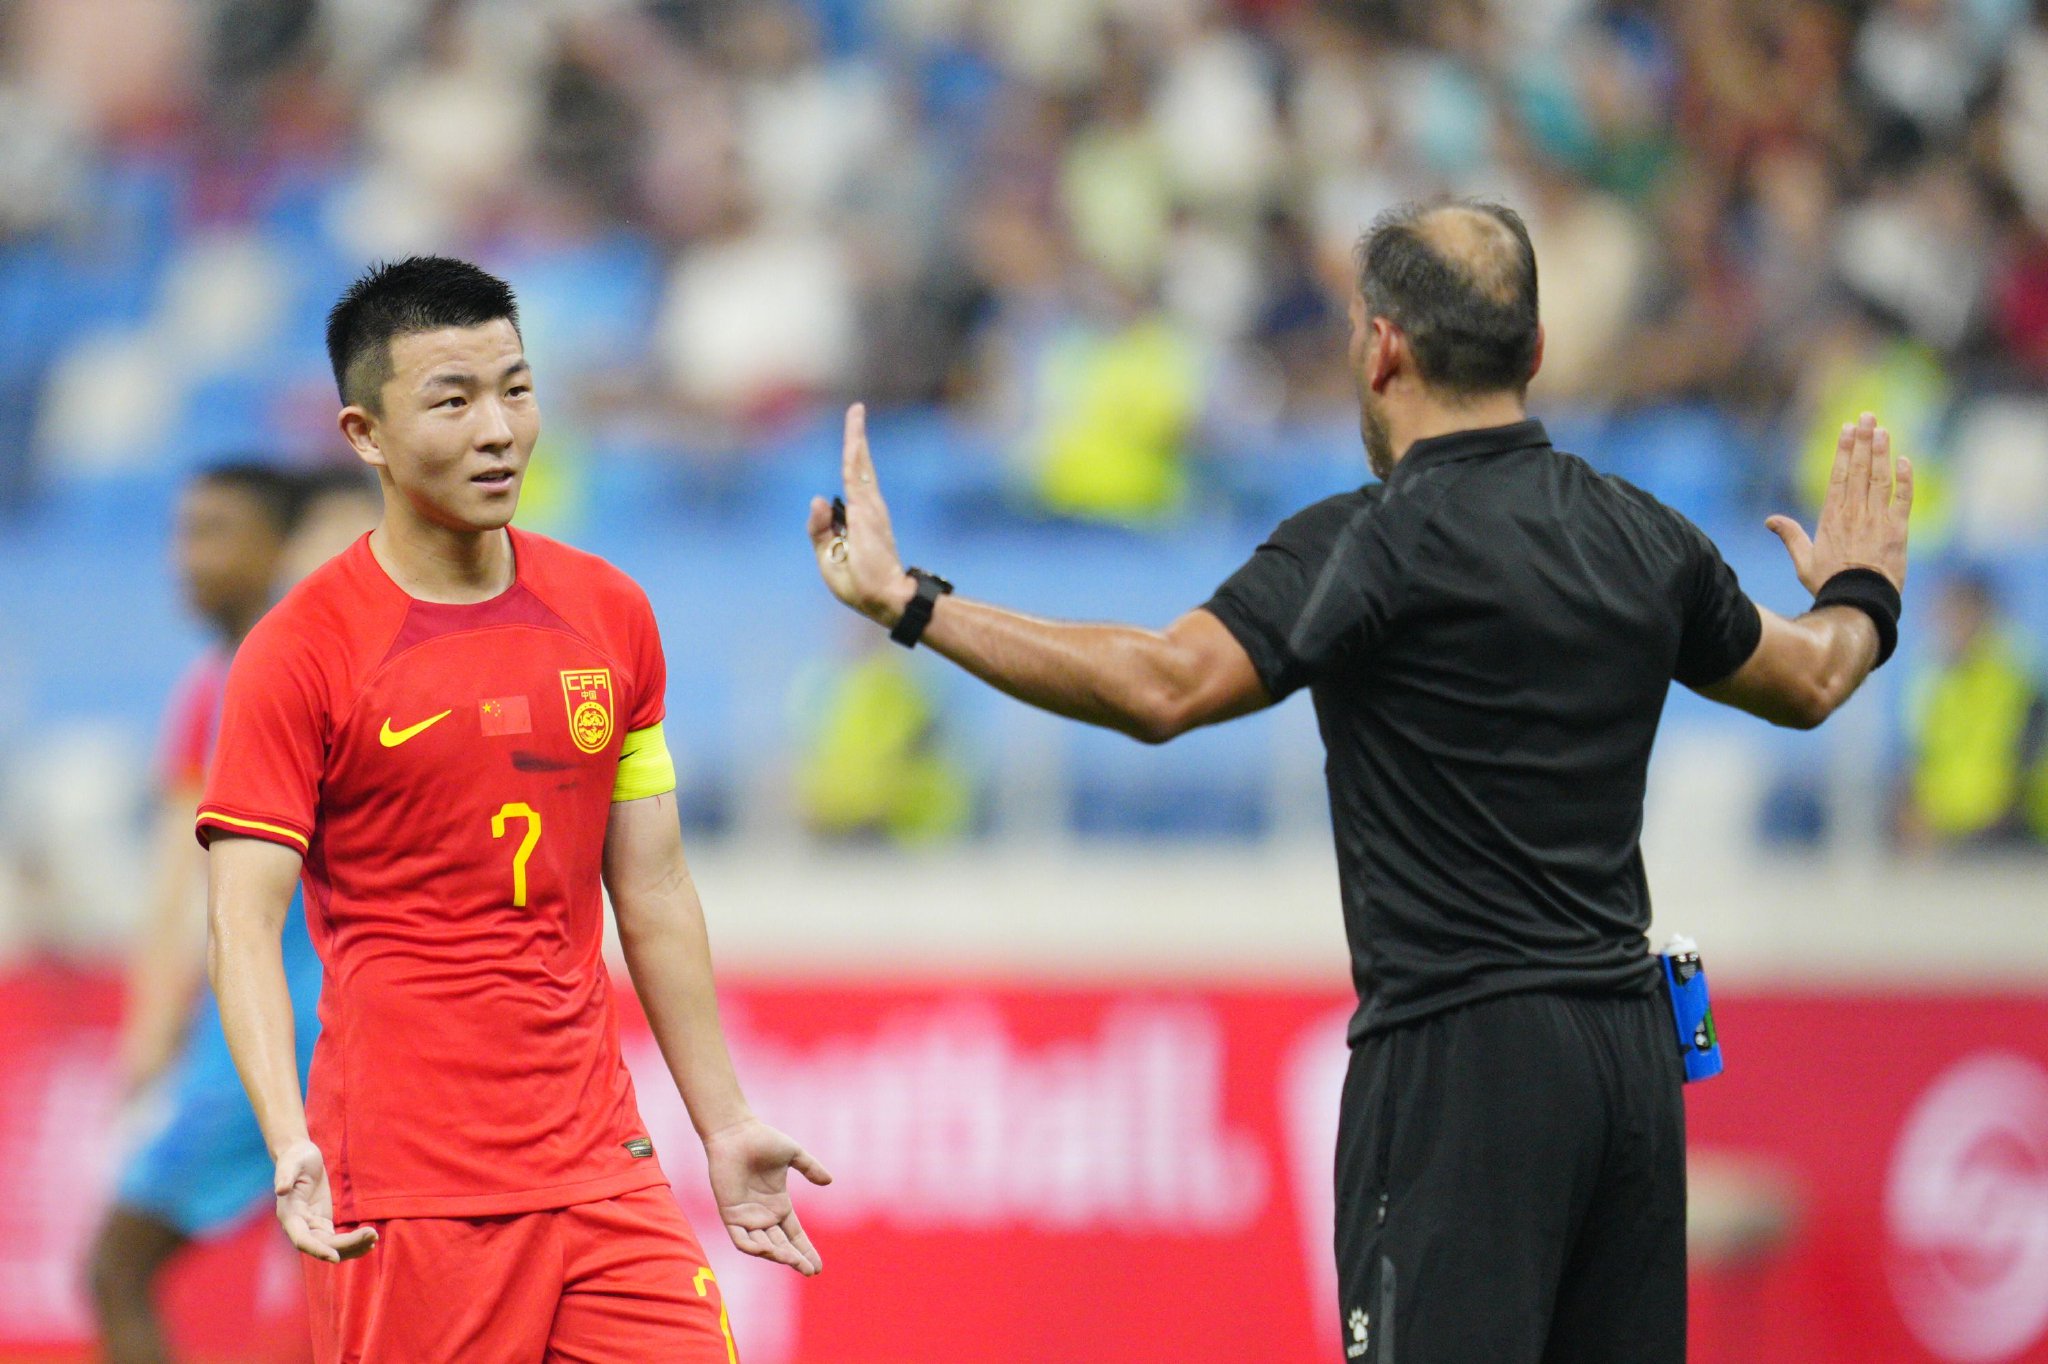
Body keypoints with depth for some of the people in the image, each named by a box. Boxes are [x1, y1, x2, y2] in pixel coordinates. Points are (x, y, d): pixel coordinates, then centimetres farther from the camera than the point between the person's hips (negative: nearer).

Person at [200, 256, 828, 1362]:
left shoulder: (611, 616, 10)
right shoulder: (299, 653, -5)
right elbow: (241, 925, -11)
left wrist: (725, 1125, 16)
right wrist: (290, 1147, -25)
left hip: (601, 1171, 5)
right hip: (405, 1199, -4)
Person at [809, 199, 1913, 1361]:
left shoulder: (1375, 546, -10)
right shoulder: (1646, 539, 10)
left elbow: (1165, 686, -22)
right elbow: (1806, 681, 28)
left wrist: (911, 605, -19)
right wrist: (1863, 594, 52)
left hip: (1463, 1050, -7)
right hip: (1633, 1047, 7)